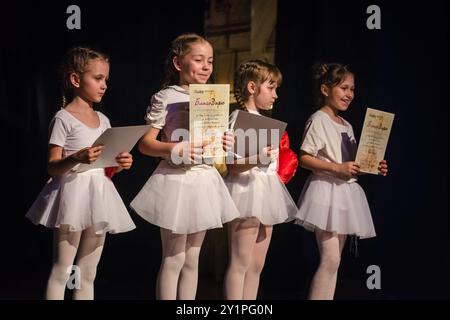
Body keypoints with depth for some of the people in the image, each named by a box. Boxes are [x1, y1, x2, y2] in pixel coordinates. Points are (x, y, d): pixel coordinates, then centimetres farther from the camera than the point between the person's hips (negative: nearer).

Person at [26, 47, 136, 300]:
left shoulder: (103, 120, 12)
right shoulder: (63, 118, -7)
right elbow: (53, 167, -11)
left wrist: (120, 163, -4)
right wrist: (77, 159, -29)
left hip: (99, 194, 7)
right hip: (74, 193, -7)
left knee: (87, 274, 11)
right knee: (62, 271, -4)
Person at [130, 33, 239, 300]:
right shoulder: (165, 98, -9)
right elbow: (144, 143, -11)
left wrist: (224, 144, -5)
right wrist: (176, 150, -27)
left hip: (205, 180, 6)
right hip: (177, 180, -6)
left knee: (192, 258, 13)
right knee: (174, 259, 0)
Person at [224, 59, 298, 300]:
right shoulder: (239, 118, -9)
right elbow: (232, 166, -18)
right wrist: (257, 160, -32)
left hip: (264, 192, 9)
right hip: (247, 191, -9)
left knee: (256, 265, 10)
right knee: (240, 263, -7)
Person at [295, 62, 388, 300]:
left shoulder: (347, 125, 17)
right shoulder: (318, 120, -7)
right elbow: (304, 159, -14)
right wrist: (338, 168, -21)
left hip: (346, 191, 8)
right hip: (326, 190, -8)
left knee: (333, 259, 9)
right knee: (331, 259, -14)